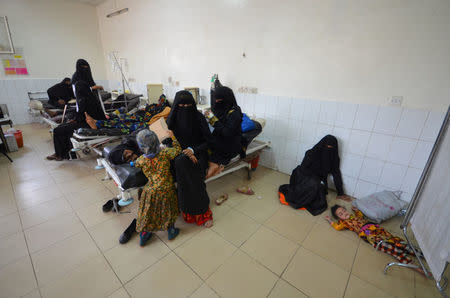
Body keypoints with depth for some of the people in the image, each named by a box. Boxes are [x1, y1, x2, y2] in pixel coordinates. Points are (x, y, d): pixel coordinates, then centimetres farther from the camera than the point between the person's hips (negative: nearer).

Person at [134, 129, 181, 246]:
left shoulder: (141, 160, -15)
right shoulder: (165, 153, -21)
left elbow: (136, 164, 9)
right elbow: (177, 149, -5)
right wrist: (173, 137, 5)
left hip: (151, 191, 1)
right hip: (166, 189, -1)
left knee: (148, 212, 21)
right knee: (168, 210, 21)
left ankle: (143, 235, 37)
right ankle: (171, 231, 38)